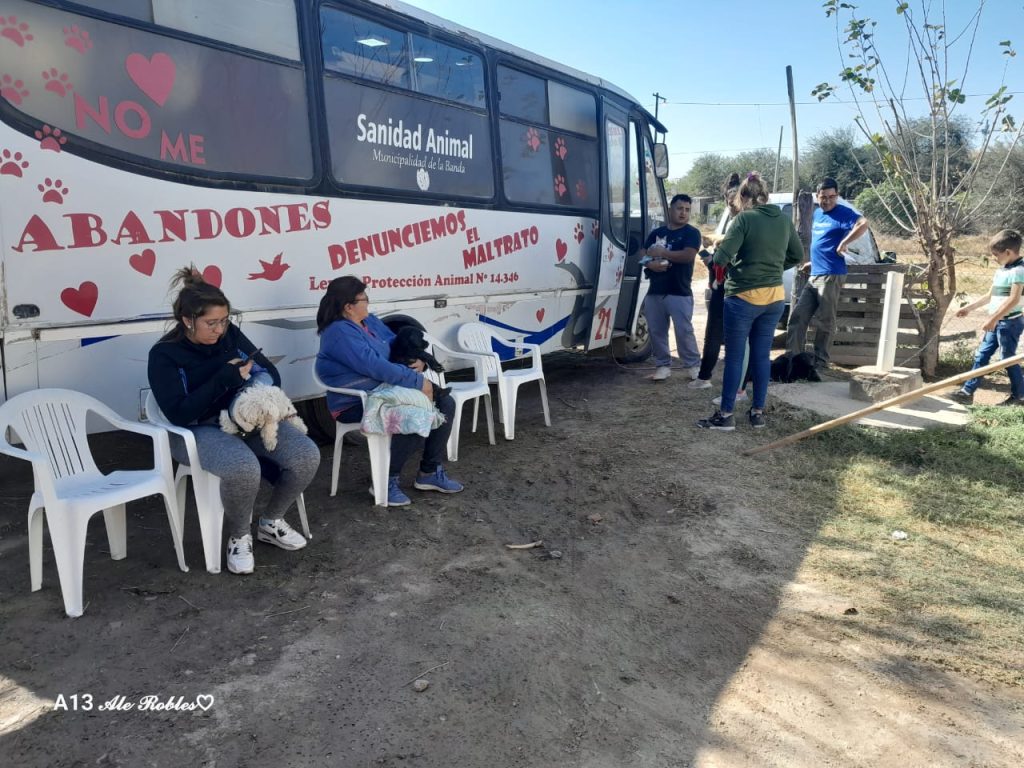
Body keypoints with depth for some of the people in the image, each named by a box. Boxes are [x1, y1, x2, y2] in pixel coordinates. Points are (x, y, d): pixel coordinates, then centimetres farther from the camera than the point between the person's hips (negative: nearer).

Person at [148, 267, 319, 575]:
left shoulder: (231, 335, 3)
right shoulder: (164, 355, -9)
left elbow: (271, 373, 9)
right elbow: (179, 414, -19)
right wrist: (225, 378, -23)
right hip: (199, 431, -4)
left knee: (307, 455, -19)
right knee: (244, 468, -38)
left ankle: (271, 523, 9)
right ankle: (239, 536, -5)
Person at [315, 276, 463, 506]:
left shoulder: (371, 321, 11)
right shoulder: (339, 332, -19)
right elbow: (375, 366, -28)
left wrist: (418, 361, -5)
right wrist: (418, 381, -25)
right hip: (355, 405, -10)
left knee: (445, 404, 0)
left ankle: (430, 472, 7)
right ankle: (387, 480, -13)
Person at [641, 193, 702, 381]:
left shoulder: (691, 232, 1)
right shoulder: (656, 233, 16)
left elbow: (688, 255, -15)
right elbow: (643, 256, 12)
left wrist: (662, 252, -10)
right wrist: (650, 264, -11)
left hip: (680, 293, -5)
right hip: (655, 291, 5)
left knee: (684, 331, -6)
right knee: (656, 331, 6)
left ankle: (693, 365, 7)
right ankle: (663, 365, 16)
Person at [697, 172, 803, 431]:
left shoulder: (744, 219, -12)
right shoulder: (784, 219, 7)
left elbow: (721, 258, -17)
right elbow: (797, 255, 16)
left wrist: (719, 248, 4)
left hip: (744, 297, -6)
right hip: (774, 296, 6)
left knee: (734, 358, 2)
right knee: (762, 356, 12)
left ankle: (725, 415, 7)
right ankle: (758, 412, 19)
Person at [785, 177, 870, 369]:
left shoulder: (843, 213, -8)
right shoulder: (817, 213, 16)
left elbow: (863, 224, -26)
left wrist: (843, 243, -23)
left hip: (831, 275, -8)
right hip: (814, 275, 8)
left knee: (824, 321, -3)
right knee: (797, 317, 3)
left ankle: (820, 362, 5)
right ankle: (792, 358, 7)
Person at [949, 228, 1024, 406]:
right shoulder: (1001, 271, 14)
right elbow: (990, 296, 22)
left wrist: (993, 318, -26)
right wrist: (969, 307, 21)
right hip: (997, 321, 9)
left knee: (1008, 358, 0)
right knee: (981, 355, 7)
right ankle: (967, 391, 9)